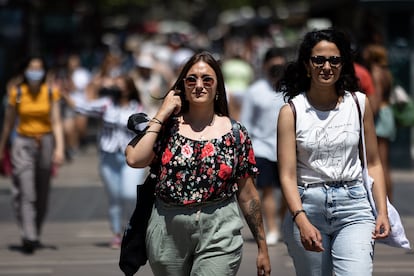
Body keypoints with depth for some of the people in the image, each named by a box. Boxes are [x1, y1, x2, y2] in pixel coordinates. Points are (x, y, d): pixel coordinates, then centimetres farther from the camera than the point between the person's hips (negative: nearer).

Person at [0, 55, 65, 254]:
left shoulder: (51, 92, -2)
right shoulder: (16, 93, -4)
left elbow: (56, 122, -6)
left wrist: (59, 148, -17)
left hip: (45, 142, 2)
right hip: (23, 143, -2)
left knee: (42, 195, 11)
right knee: (26, 193, -15)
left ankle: (36, 236, 26)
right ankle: (28, 238, -20)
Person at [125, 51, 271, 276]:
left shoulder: (236, 133, 3)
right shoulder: (167, 126, 5)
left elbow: (248, 194, 5)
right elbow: (135, 159, -13)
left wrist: (262, 248, 5)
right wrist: (161, 115, -5)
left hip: (218, 233, -2)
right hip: (168, 232, 2)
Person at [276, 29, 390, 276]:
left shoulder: (359, 103, 5)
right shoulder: (291, 111, -1)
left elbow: (373, 163, 10)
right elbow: (288, 175, -8)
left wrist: (382, 212, -1)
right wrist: (302, 221, -22)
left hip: (353, 208, 0)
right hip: (307, 206, 0)